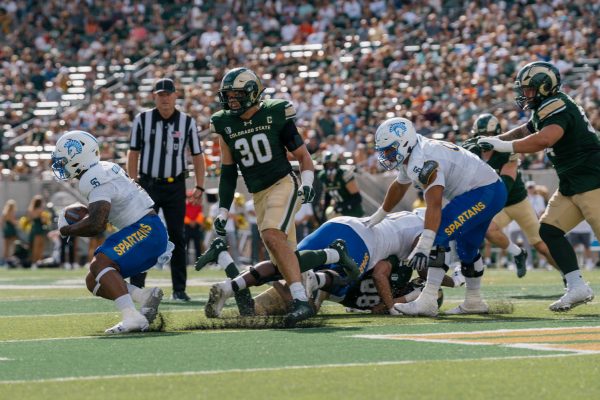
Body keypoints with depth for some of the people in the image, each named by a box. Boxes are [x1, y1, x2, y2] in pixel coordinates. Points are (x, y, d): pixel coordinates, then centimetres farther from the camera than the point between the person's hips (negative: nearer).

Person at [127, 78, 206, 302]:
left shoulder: (187, 122, 0)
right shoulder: (142, 120, -1)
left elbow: (197, 156, 5)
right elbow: (133, 153, 4)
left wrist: (199, 187, -1)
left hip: (175, 186, 1)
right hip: (148, 184, -1)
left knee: (177, 237, 3)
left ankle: (179, 289, 8)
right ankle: (136, 286, 0)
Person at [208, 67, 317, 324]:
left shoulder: (275, 115, -5)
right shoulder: (225, 125, 6)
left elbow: (302, 155, 2)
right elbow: (228, 172, 14)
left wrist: (307, 183, -14)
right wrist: (223, 211, 11)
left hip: (283, 184, -6)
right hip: (259, 195, 6)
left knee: (272, 236, -27)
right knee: (283, 258, 4)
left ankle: (301, 300, -31)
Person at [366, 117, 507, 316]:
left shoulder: (423, 162, -25)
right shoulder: (411, 156, 8)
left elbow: (434, 205, -35)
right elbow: (398, 187, 27)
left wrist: (424, 245, -42)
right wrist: (377, 217, 38)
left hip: (483, 192, -11)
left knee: (440, 234, -18)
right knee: (467, 247, 23)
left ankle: (427, 301, -22)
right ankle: (473, 302, 38)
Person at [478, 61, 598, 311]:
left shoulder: (557, 107, -16)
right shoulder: (544, 111, 16)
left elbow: (544, 139, -32)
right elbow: (524, 131, 31)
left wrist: (504, 146, -27)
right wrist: (491, 140, 18)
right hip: (572, 184, 11)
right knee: (549, 230, 5)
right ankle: (577, 288, 3)